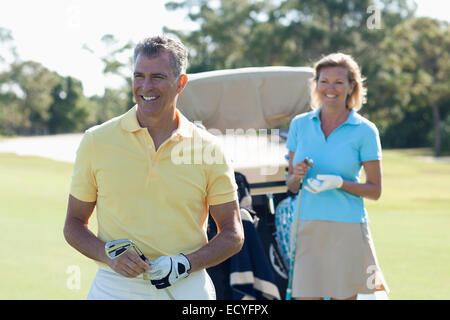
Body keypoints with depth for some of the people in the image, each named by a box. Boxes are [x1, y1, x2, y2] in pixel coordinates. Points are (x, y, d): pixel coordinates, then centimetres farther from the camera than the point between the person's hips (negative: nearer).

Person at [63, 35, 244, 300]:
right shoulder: (96, 141, 1)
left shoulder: (207, 148, 0)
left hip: (187, 288, 0)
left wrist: (186, 264, -11)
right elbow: (74, 224, 7)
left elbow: (233, 235, 4)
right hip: (115, 287, 0)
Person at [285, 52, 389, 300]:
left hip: (346, 230, -2)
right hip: (307, 229, 2)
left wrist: (339, 183, -14)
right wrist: (296, 176, -8)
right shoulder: (300, 124, 9)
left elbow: (375, 190, 1)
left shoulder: (364, 131, 0)